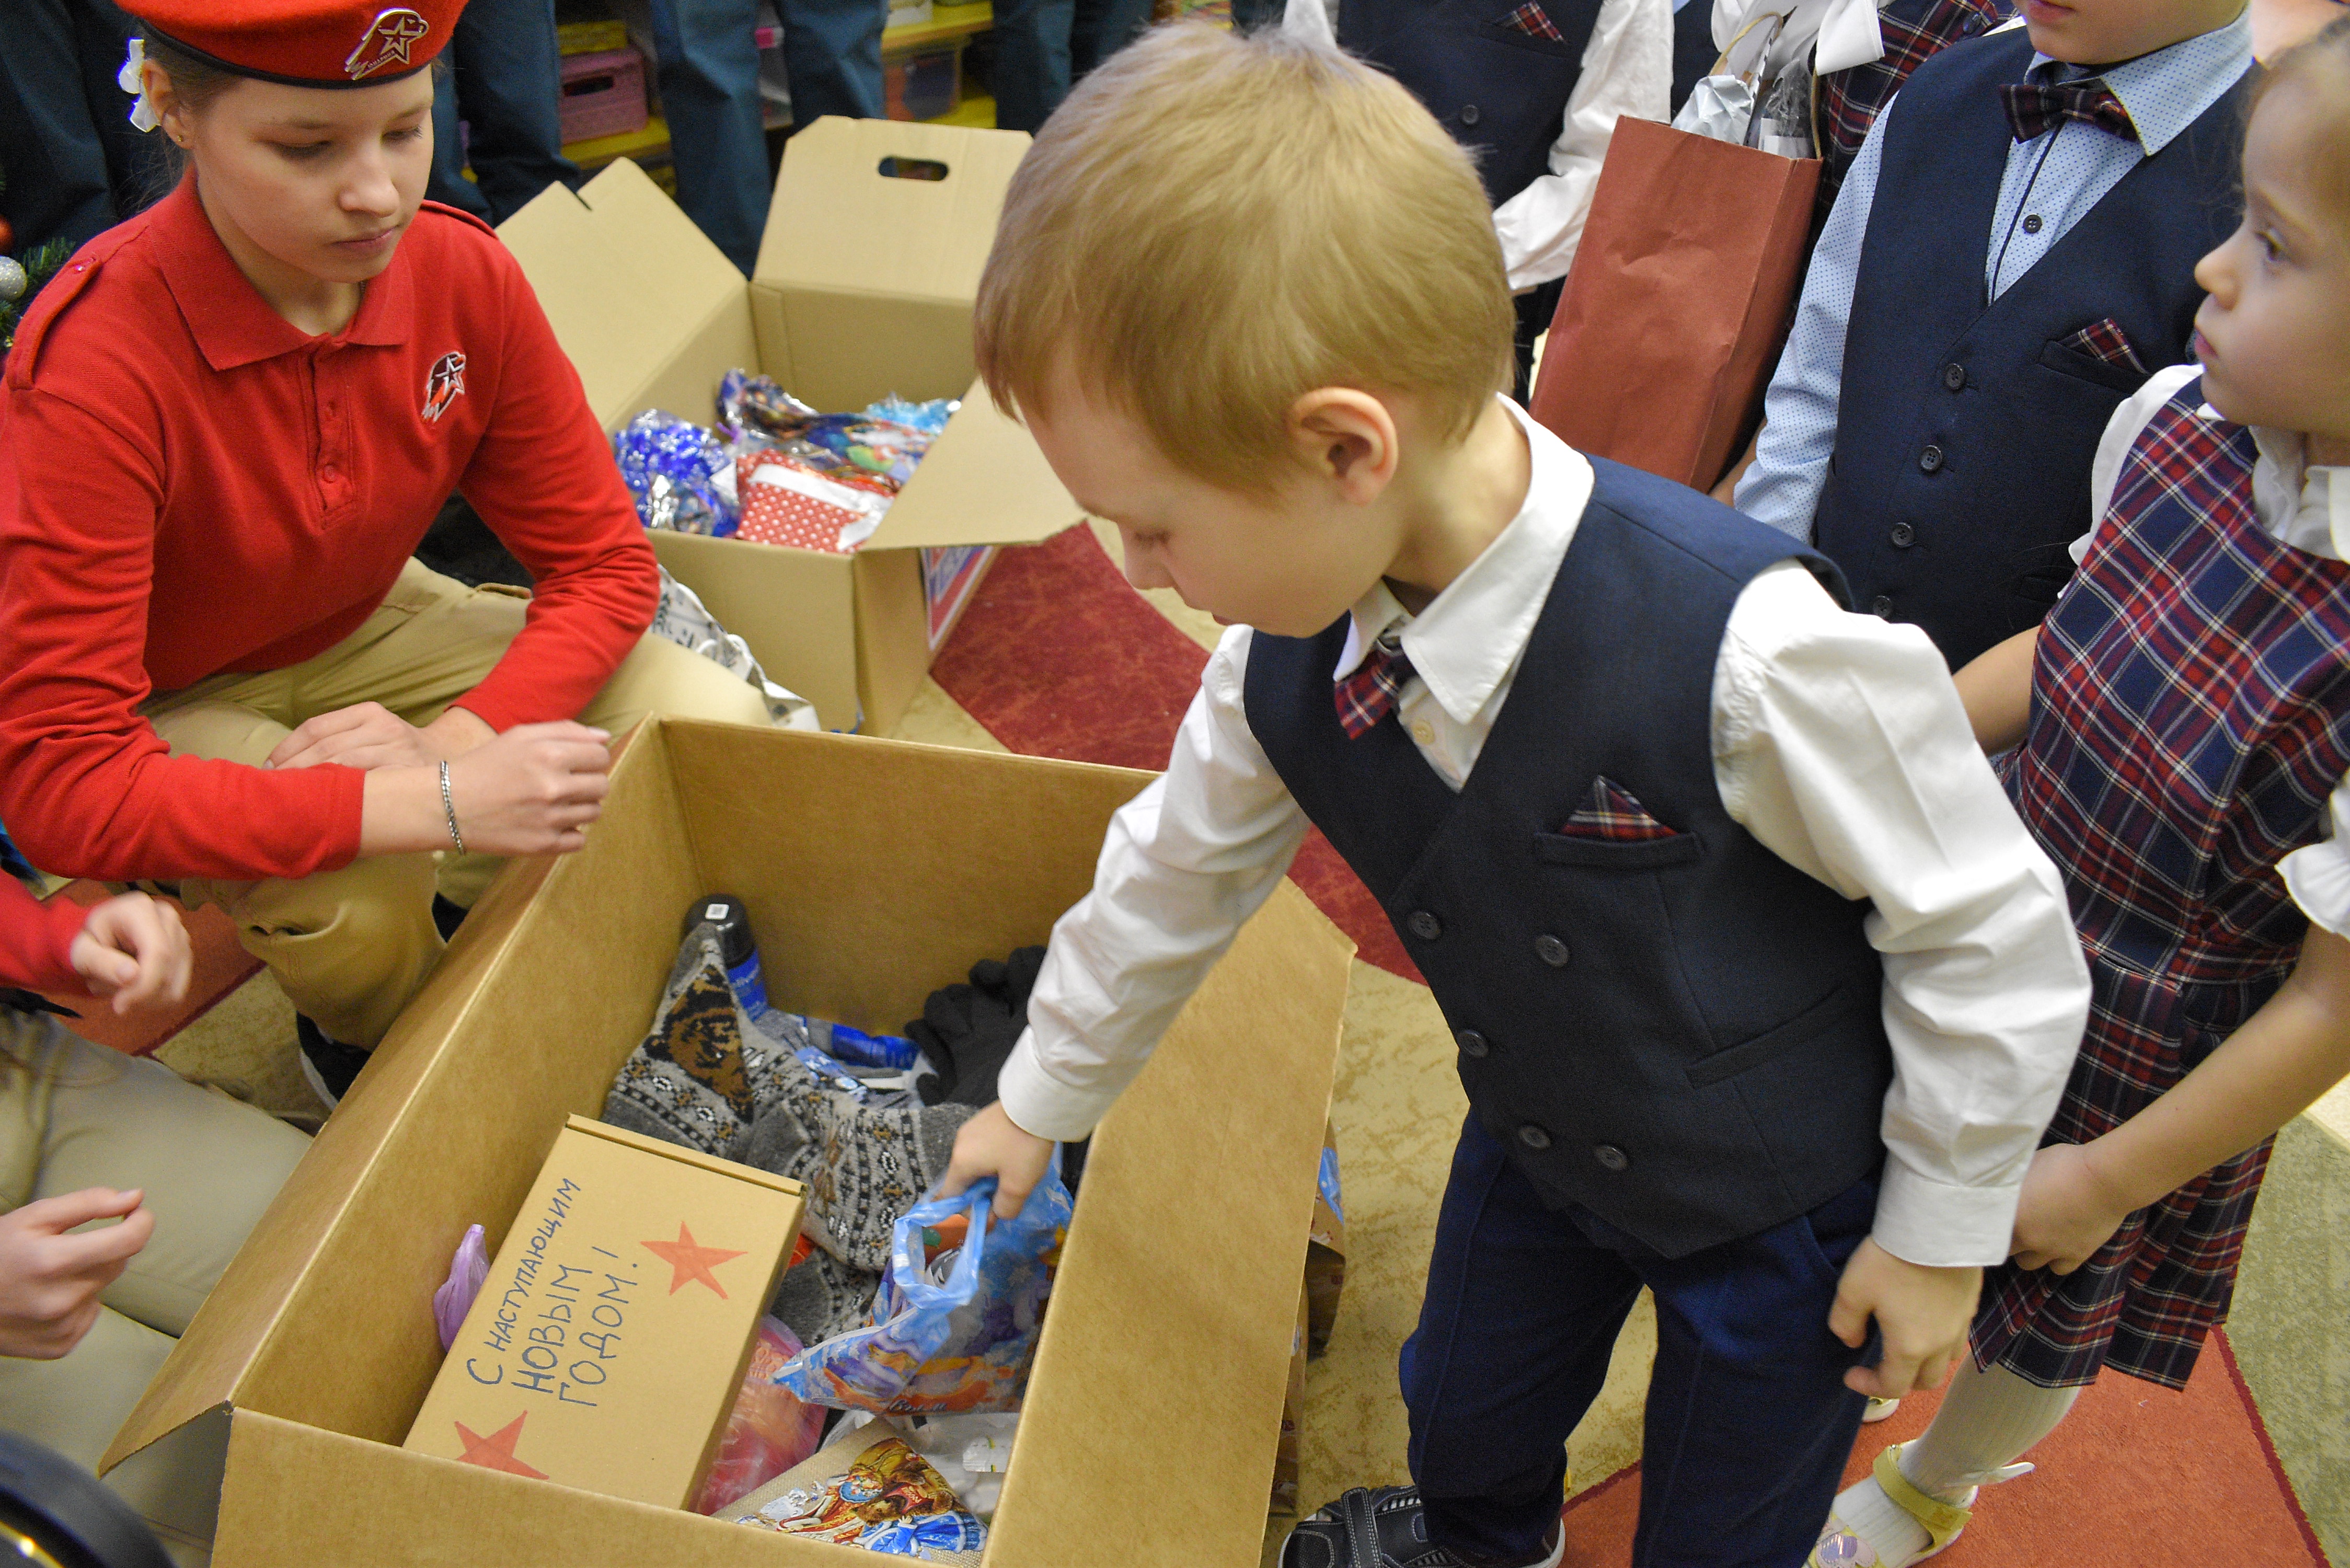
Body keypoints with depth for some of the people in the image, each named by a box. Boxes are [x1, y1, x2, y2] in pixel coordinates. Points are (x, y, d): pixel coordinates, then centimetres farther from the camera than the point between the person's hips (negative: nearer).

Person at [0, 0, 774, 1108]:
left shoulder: (464, 275, -18)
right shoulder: (95, 364, -32)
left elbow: (603, 566, -11)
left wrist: (456, 742, -30)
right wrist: (435, 806, -42)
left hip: (362, 635, 5)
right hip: (162, 707, -4)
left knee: (716, 723, -15)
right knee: (354, 900, -34)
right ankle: (379, 1050, 5)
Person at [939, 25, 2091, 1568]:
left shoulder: (1743, 649, -40)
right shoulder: (1291, 655, -20)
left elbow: (1994, 933, -24)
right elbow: (1176, 870, -1)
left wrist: (1941, 1225, -10)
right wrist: (1040, 1099, 14)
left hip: (1787, 1201, -4)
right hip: (1539, 1140, 5)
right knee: (1467, 1411, 28)